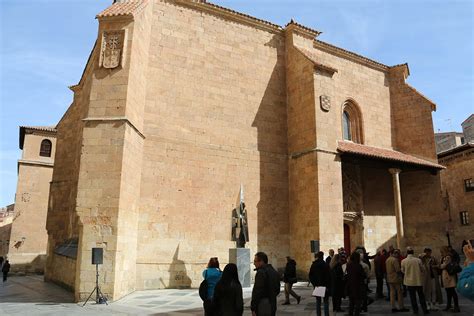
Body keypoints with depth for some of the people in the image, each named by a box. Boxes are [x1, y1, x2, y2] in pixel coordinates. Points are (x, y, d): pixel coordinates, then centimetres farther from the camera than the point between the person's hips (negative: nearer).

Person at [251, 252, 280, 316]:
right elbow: (277, 290, 20)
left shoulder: (261, 272, -16)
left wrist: (253, 308, -15)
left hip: (262, 306, -9)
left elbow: (257, 291, -20)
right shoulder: (275, 272, 12)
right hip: (273, 305, 9)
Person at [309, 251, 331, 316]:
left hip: (317, 286, 3)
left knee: (318, 301, 12)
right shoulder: (325, 265, -13)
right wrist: (328, 286, -4)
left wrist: (314, 284, 6)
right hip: (325, 286, -3)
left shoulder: (313, 265, 0)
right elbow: (328, 276, -12)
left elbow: (310, 276, 2)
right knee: (326, 302, 6)